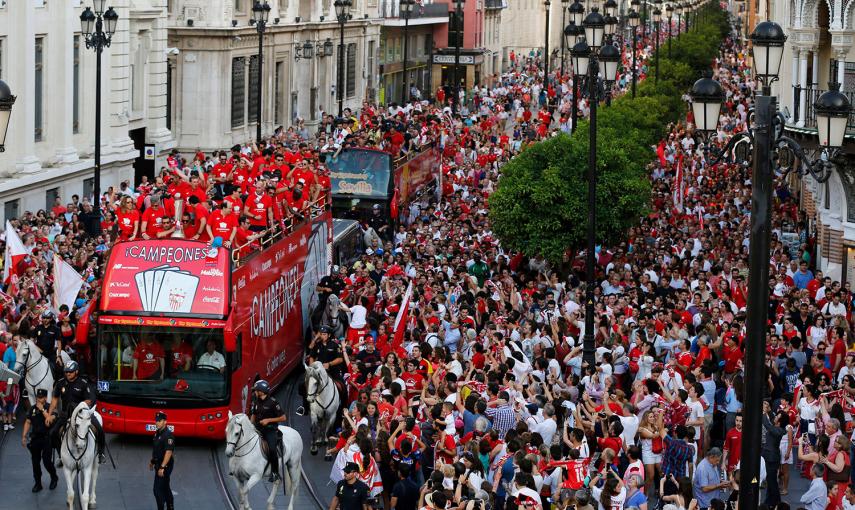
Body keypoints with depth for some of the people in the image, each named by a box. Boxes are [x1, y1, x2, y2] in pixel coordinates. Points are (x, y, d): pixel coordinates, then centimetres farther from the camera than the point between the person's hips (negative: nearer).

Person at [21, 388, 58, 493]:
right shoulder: (32, 409, 8)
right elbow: (28, 422, 11)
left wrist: (42, 410, -20)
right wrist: (24, 436, 5)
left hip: (46, 438, -5)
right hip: (35, 437, 5)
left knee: (46, 461, -6)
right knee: (35, 462, 6)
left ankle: (54, 478, 20)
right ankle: (38, 483, 15)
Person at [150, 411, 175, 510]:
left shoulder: (168, 435, -20)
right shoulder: (157, 433, 9)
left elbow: (169, 452, -25)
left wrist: (162, 467, -27)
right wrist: (152, 461, 24)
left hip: (165, 465, -10)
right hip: (159, 463, 10)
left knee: (158, 489, -10)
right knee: (165, 488, 17)